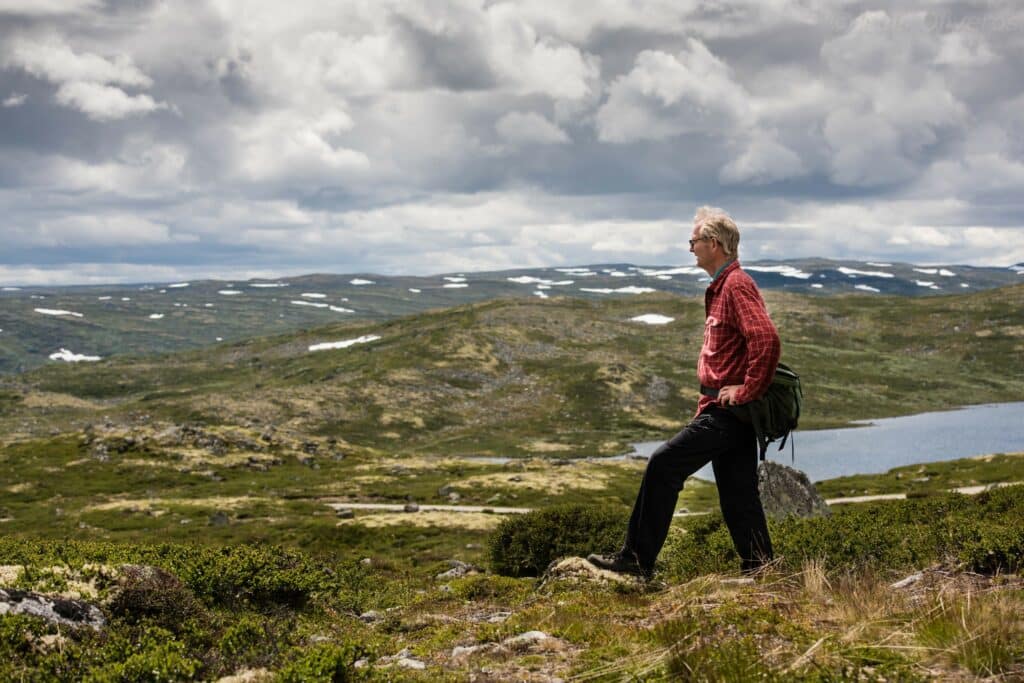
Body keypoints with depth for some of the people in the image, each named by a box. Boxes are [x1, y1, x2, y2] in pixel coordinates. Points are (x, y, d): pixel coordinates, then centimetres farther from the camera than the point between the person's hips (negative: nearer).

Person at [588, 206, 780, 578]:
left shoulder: (736, 286, -15)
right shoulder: (723, 286, 18)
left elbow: (767, 340, -29)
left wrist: (746, 391, -23)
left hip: (726, 410, -10)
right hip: (724, 409, 10)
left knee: (664, 465, -9)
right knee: (737, 494, 10)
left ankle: (638, 558, -4)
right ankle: (759, 568, 14)